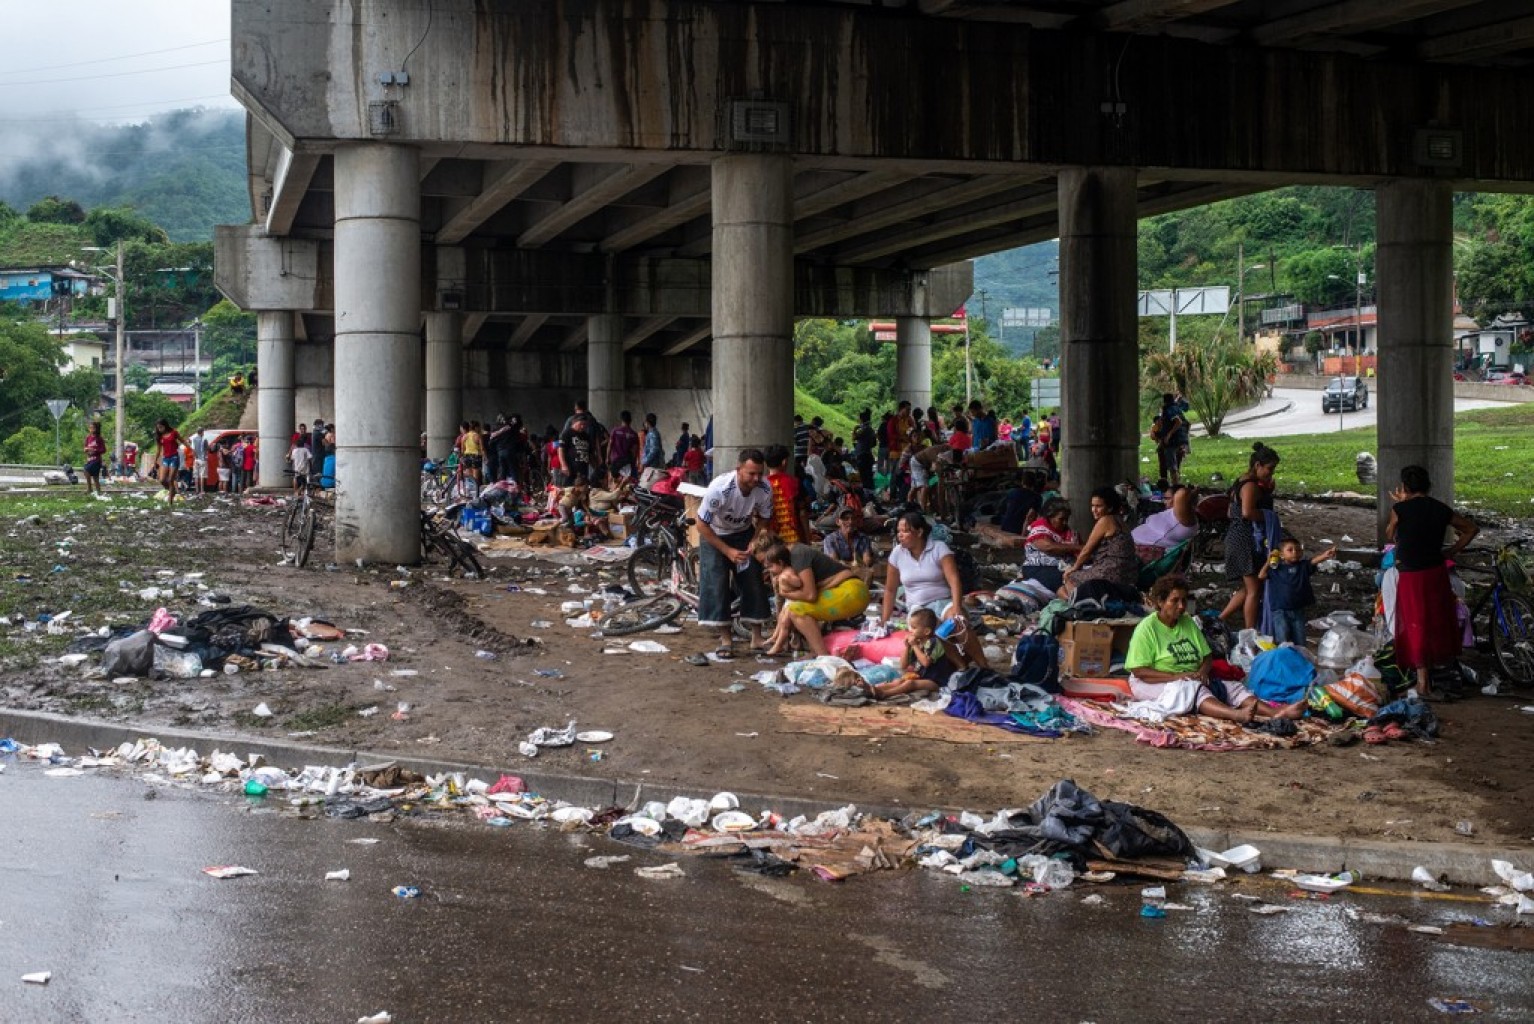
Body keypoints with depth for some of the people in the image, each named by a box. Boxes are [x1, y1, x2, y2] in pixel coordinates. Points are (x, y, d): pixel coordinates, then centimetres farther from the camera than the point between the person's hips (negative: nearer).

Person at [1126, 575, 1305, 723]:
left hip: (1194, 680, 8)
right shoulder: (1147, 628, -9)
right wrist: (1176, 676, -24)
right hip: (1156, 684, -7)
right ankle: (1237, 715, -62)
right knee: (1194, 690, -36)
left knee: (1233, 687, -13)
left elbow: (1207, 656, 15)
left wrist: (1203, 671, -9)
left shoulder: (1188, 623, 13)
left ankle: (1276, 712, -36)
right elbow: (1139, 671, -16)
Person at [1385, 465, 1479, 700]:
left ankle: (1423, 683, -1)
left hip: (1411, 577, -4)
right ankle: (1426, 682, 24)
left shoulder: (1401, 509, -12)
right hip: (1437, 573, 4)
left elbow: (1390, 535, 6)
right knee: (1437, 625, 16)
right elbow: (1472, 529, 13)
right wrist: (1453, 551, 14)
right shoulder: (1441, 509, 2)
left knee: (1417, 628, 2)